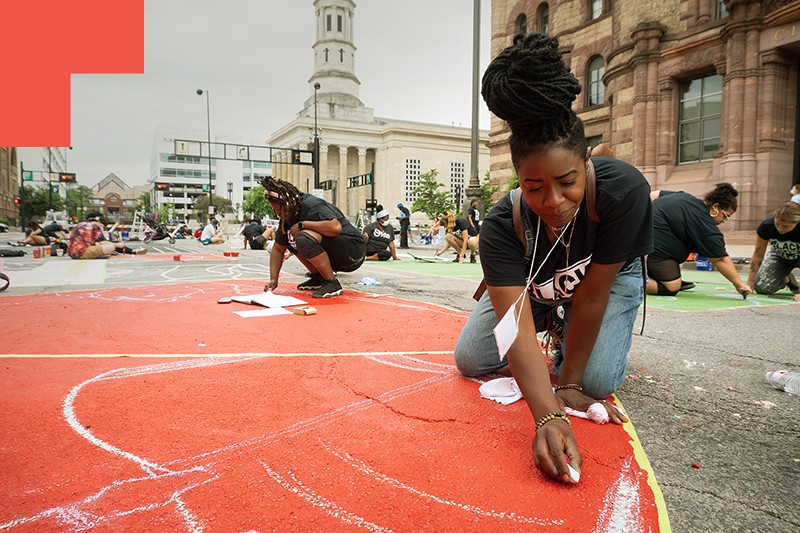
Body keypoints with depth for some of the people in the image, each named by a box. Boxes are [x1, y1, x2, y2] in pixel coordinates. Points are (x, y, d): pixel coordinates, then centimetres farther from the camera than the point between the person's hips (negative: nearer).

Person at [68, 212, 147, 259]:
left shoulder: (82, 224, 22)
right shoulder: (95, 226, -6)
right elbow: (103, 242, -11)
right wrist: (118, 245, 0)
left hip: (72, 253, 11)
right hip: (82, 254, -11)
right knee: (112, 246, -15)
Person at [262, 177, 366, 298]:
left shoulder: (311, 205, -19)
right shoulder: (288, 217, 7)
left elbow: (336, 227, -36)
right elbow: (278, 249, 13)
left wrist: (302, 224, -25)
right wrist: (273, 279, 2)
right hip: (336, 259, 9)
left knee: (304, 237, -28)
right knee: (290, 237, 9)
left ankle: (332, 284, -17)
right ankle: (318, 278, 8)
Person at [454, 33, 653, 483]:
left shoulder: (625, 190, -38)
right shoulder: (502, 226, -36)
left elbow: (592, 295, -31)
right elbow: (518, 330, -42)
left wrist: (569, 383, -23)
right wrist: (549, 416, -57)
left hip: (610, 278, -1)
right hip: (532, 288, 2)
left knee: (598, 381, -21)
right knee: (470, 360, -5)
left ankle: (569, 345, 16)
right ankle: (555, 325, 21)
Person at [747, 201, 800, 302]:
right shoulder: (766, 226, -29)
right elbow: (758, 255, -20)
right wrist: (750, 284, -18)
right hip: (779, 255, 2)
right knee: (761, 287, -13)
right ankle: (787, 280, 20)